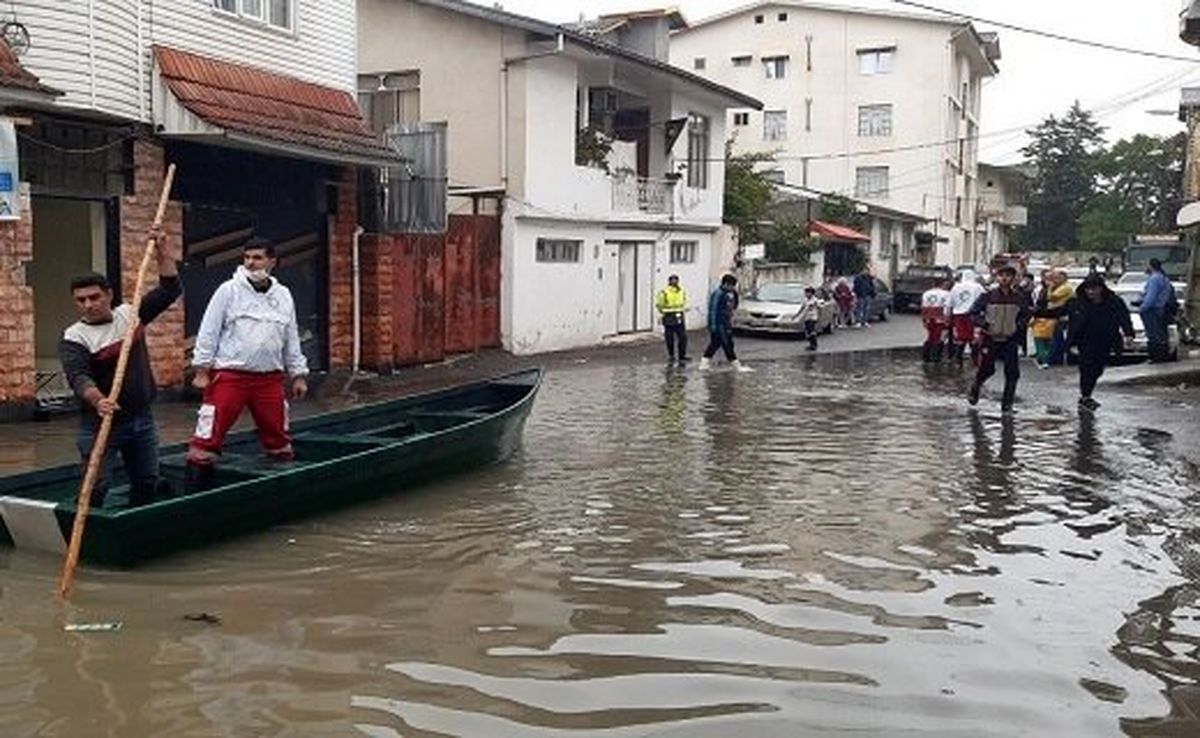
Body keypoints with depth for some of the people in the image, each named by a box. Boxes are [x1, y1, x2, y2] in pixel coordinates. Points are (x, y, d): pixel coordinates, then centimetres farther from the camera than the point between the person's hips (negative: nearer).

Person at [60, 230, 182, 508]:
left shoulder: (130, 314, 4)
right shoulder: (73, 338, -11)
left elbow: (170, 290, 4)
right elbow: (79, 378, -26)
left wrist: (163, 254, -7)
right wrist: (98, 401, -46)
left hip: (142, 419, 5)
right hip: (101, 423, -5)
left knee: (147, 483, 13)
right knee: (95, 487, -9)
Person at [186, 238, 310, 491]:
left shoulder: (283, 296, 10)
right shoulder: (229, 290, -2)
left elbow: (291, 339, 15)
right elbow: (208, 333, -2)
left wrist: (298, 375, 13)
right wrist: (202, 371, -6)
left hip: (269, 379, 4)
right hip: (229, 376, -4)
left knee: (278, 437, 13)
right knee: (208, 437, -7)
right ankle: (194, 488, 1)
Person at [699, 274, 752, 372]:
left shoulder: (728, 294, 13)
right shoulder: (718, 294, -16)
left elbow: (734, 306, 20)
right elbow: (713, 309, -19)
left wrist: (735, 294, 5)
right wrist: (713, 325, -23)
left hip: (726, 324, 10)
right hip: (719, 324, -10)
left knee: (714, 344, 12)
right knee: (727, 345, -6)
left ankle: (703, 364, 16)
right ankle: (738, 366, -4)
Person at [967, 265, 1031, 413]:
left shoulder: (1020, 298, 1)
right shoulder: (988, 296, -5)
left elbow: (1026, 315, 14)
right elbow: (974, 313, 0)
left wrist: (1018, 326, -3)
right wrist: (983, 324, -15)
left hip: (1010, 340, 2)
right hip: (990, 339, -2)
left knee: (1012, 373, -2)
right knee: (986, 370, 4)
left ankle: (1007, 403, 9)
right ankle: (974, 389, 33)